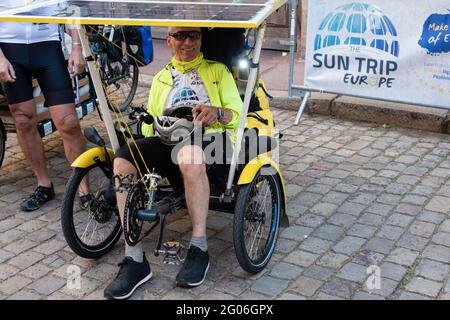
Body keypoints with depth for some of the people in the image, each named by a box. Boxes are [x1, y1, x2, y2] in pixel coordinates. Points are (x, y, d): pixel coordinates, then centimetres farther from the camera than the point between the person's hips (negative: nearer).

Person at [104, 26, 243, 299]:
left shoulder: (218, 70, 20)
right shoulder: (161, 79, 31)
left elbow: (238, 114, 8)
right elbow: (151, 124, 26)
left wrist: (217, 112, -14)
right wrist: (149, 126, 1)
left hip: (210, 140, -3)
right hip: (168, 143, 4)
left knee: (188, 155, -42)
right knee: (123, 160, -29)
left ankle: (200, 249, -27)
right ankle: (135, 260, -27)